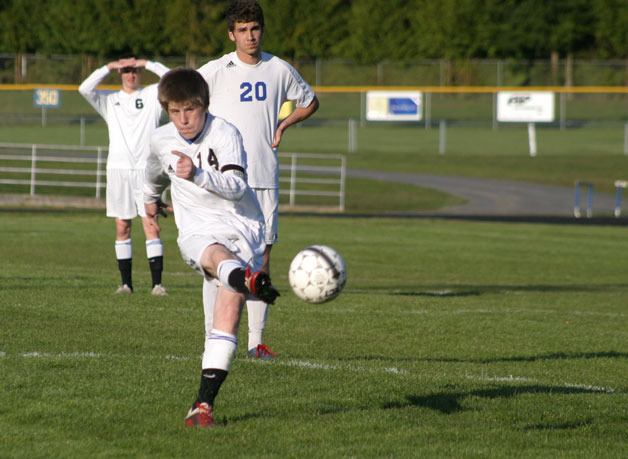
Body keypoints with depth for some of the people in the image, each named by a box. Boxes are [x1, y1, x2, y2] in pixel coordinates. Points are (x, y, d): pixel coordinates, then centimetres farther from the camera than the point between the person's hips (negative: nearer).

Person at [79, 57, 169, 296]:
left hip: (146, 168, -2)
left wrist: (146, 63, -2)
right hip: (118, 168, 2)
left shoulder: (152, 95, 10)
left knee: (151, 225, -10)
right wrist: (109, 67, -4)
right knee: (122, 226, 3)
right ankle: (126, 282, 8)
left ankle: (157, 283, -13)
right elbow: (85, 89, -2)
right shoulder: (109, 101, 13)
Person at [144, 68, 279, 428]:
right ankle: (250, 281, -75)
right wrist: (151, 198, 51)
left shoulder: (225, 134, -10)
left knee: (229, 313, -14)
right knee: (218, 255, -38)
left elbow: (237, 186, -25)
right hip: (197, 231, 2)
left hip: (242, 225, -2)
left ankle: (204, 403, -13)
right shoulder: (162, 140, 6)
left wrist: (197, 174, -40)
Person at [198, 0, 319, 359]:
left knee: (261, 259, 3)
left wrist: (283, 125, 6)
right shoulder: (217, 71, -3)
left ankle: (257, 340, 8)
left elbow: (310, 102, 23)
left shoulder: (280, 70, 7)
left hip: (265, 180, 3)